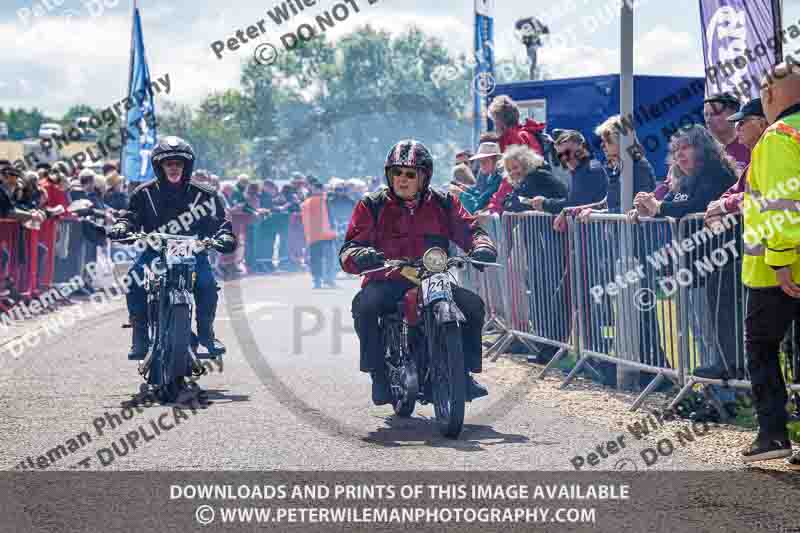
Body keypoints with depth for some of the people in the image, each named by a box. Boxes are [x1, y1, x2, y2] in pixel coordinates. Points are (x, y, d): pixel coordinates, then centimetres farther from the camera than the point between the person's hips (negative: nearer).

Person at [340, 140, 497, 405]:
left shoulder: (443, 204, 12)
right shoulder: (372, 206, 5)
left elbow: (469, 229, 5)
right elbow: (349, 248, -2)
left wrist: (482, 246, -19)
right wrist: (360, 256, -28)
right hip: (386, 281, -1)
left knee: (472, 303, -22)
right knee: (365, 305, -33)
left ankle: (464, 371, -7)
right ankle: (379, 374, -18)